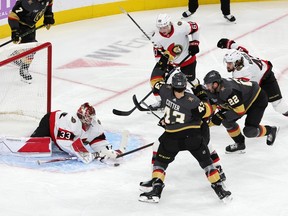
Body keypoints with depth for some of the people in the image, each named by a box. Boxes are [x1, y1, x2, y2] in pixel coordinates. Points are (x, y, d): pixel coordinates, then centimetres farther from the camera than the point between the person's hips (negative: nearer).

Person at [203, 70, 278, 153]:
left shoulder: (228, 91, -37)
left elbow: (240, 110, -36)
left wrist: (221, 116, -33)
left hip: (257, 99, -9)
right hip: (245, 101, 9)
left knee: (249, 131, -16)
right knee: (227, 121, -4)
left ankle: (270, 130, 12)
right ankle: (240, 144, 13)